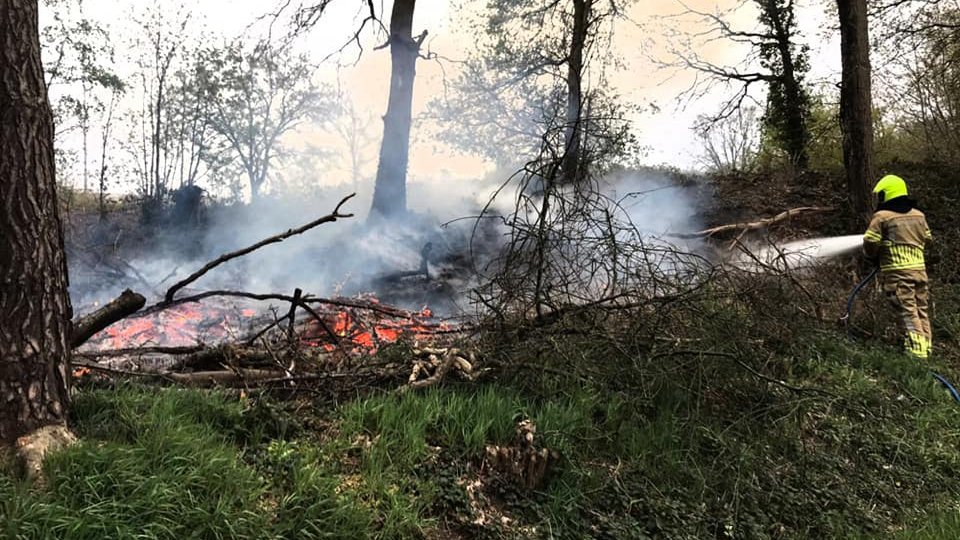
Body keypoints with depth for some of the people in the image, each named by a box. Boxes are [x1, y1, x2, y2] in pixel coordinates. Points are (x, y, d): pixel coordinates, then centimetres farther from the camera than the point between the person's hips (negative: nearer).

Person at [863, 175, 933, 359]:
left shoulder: (882, 216, -7)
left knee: (908, 313, -7)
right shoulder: (918, 215, 12)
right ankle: (926, 347, 15)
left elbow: (870, 242, -9)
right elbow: (928, 239, 19)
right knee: (922, 310, 12)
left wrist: (873, 257, 10)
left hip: (897, 271, -6)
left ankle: (916, 351, -11)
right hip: (919, 268, 6)